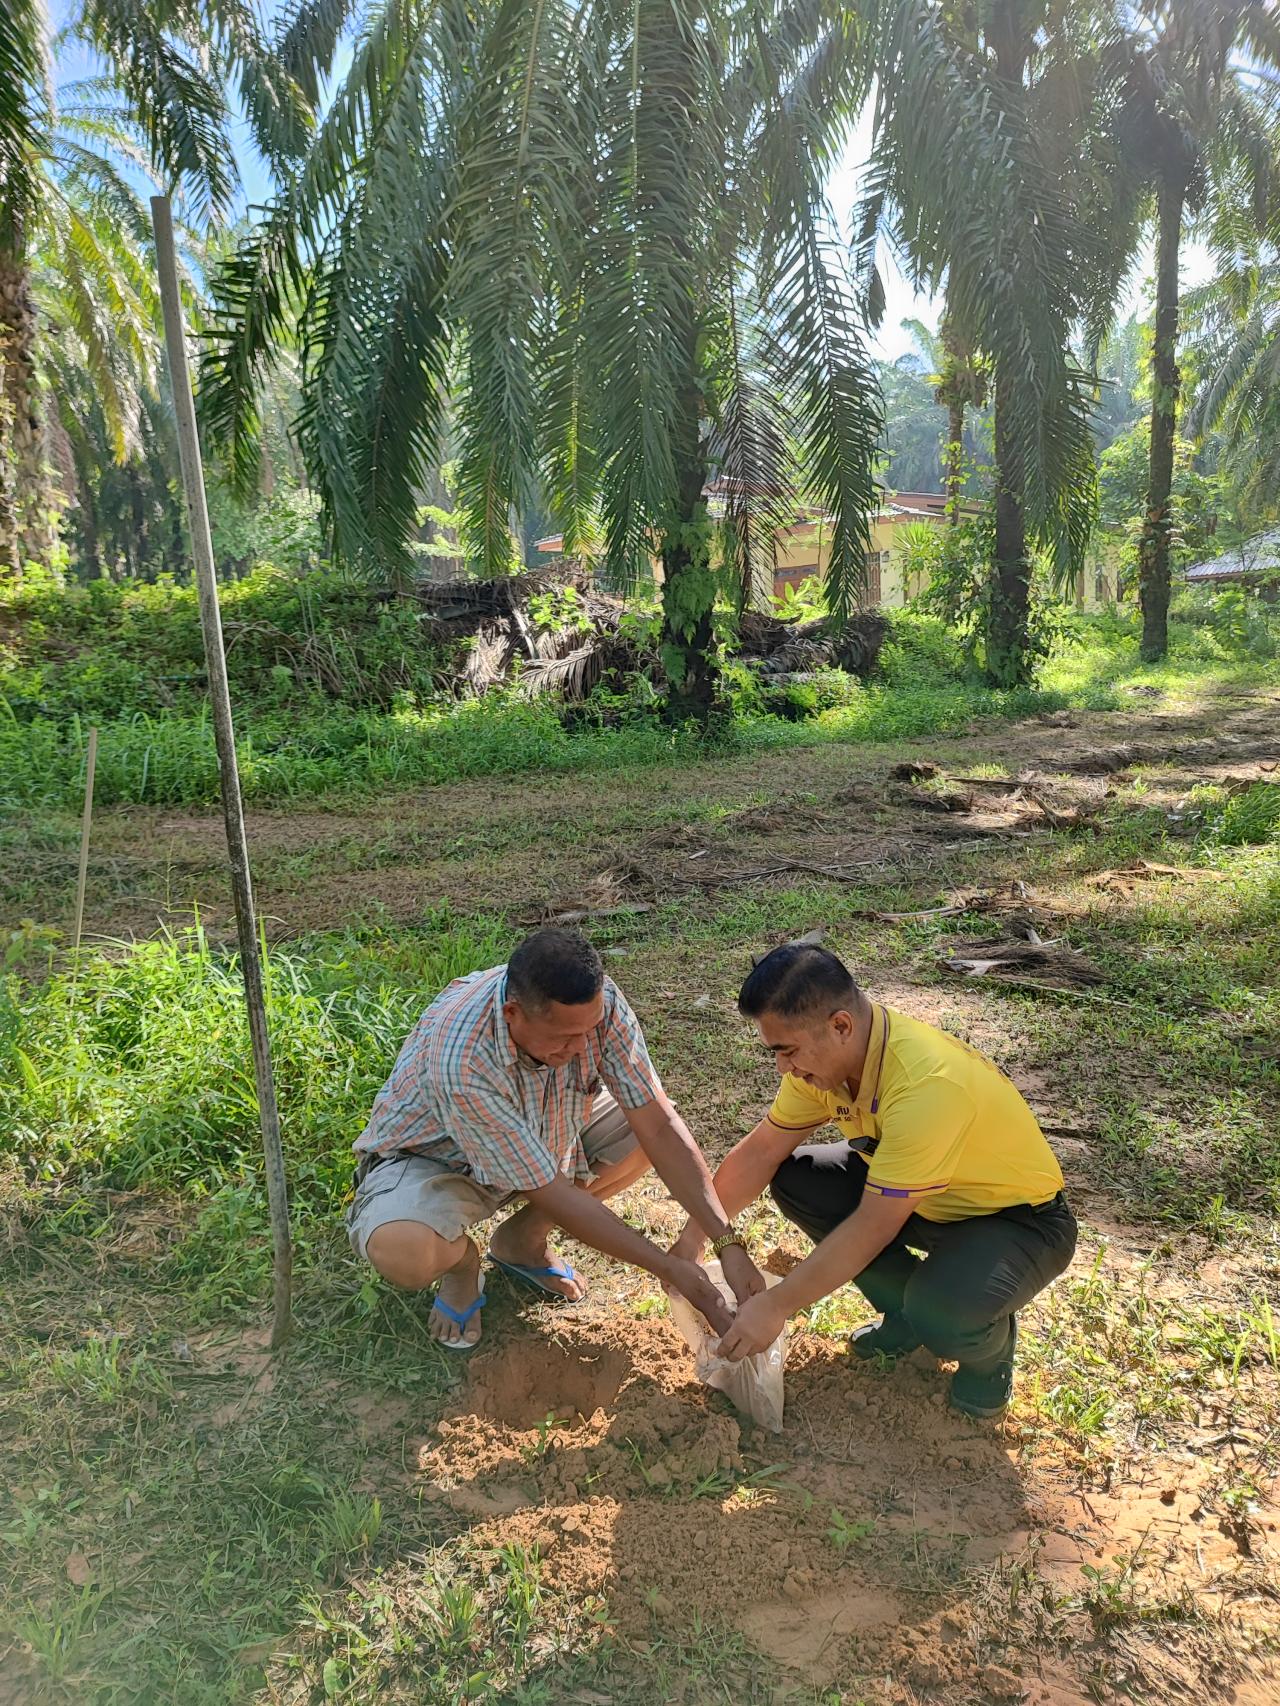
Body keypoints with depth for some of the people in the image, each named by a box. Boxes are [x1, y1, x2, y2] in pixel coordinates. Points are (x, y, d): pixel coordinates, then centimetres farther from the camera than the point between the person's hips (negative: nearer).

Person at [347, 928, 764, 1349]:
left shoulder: (597, 1002, -27)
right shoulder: (462, 1062, -40)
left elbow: (658, 1125, -21)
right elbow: (553, 1195, -32)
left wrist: (728, 1242, -26)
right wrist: (669, 1268, -27)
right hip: (433, 1157, -5)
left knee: (644, 1131, -13)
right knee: (403, 1253, -36)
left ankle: (522, 1238, 7)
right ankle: (460, 1262, 4)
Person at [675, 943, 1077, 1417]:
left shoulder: (926, 1085, -38)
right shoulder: (826, 1053, -14)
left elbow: (873, 1228, -32)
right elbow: (760, 1151, -3)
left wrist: (775, 1307, -26)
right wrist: (694, 1235, -7)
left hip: (1020, 1218, -7)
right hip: (922, 1197, 7)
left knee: (941, 1315, -36)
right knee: (793, 1180, -8)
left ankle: (990, 1339, 2)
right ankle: (908, 1310, 9)